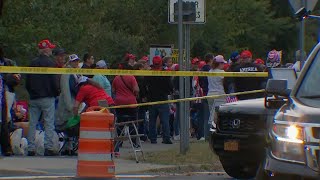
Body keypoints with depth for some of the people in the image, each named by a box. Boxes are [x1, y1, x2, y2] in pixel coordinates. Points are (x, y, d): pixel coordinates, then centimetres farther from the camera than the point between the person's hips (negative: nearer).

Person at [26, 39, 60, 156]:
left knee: (32, 124, 7)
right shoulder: (49, 63, -9)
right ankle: (48, 148, -9)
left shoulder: (33, 63, 9)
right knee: (49, 123, -3)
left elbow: (27, 82, 13)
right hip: (47, 98, -6)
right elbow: (53, 82, -12)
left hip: (34, 98, 6)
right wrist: (57, 93, 4)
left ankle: (31, 149, 6)